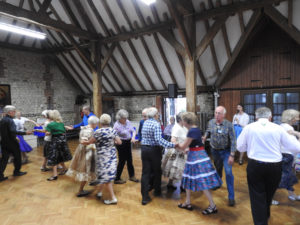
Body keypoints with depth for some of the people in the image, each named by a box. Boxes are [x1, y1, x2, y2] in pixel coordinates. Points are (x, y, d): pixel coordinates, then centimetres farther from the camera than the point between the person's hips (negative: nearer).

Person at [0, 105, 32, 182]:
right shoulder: (10, 120, -17)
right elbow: (13, 131, -29)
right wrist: (25, 133, -29)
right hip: (11, 142, -7)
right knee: (17, 156, 10)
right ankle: (17, 172, 22)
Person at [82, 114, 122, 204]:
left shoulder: (98, 132, -15)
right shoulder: (113, 131, -1)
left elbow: (89, 142, -6)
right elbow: (119, 142, 1)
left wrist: (83, 142, 14)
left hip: (103, 156, -6)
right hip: (112, 155, 6)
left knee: (106, 177, 1)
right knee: (106, 175, 17)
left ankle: (113, 198, 3)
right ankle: (99, 192, 36)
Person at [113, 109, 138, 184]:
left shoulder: (128, 122, -1)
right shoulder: (116, 125, -19)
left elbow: (133, 130, 2)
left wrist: (133, 137, -15)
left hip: (128, 142, 6)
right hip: (121, 144, -6)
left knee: (129, 160, 17)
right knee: (122, 161, 2)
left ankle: (132, 176, 34)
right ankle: (117, 179, 19)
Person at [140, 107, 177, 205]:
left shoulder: (145, 123, 6)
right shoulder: (156, 124, -17)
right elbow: (158, 139, -27)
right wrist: (172, 145, -29)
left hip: (144, 148, 6)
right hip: (154, 150, -5)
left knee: (145, 172, 6)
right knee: (157, 171, 15)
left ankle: (145, 197, 7)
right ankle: (157, 191, 34)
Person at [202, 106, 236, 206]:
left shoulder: (228, 125, -20)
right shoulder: (211, 122, -8)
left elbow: (233, 141, -17)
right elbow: (208, 131, 13)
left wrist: (232, 155, -20)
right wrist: (204, 138, -7)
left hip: (226, 151, -4)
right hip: (214, 150, 4)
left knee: (228, 172, -9)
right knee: (218, 169, 21)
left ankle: (231, 197, 2)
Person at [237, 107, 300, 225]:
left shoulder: (249, 127, -3)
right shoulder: (278, 128, -3)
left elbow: (240, 147, 3)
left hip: (255, 166, -2)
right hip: (275, 166, 3)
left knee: (257, 196, 11)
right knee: (269, 194, 25)